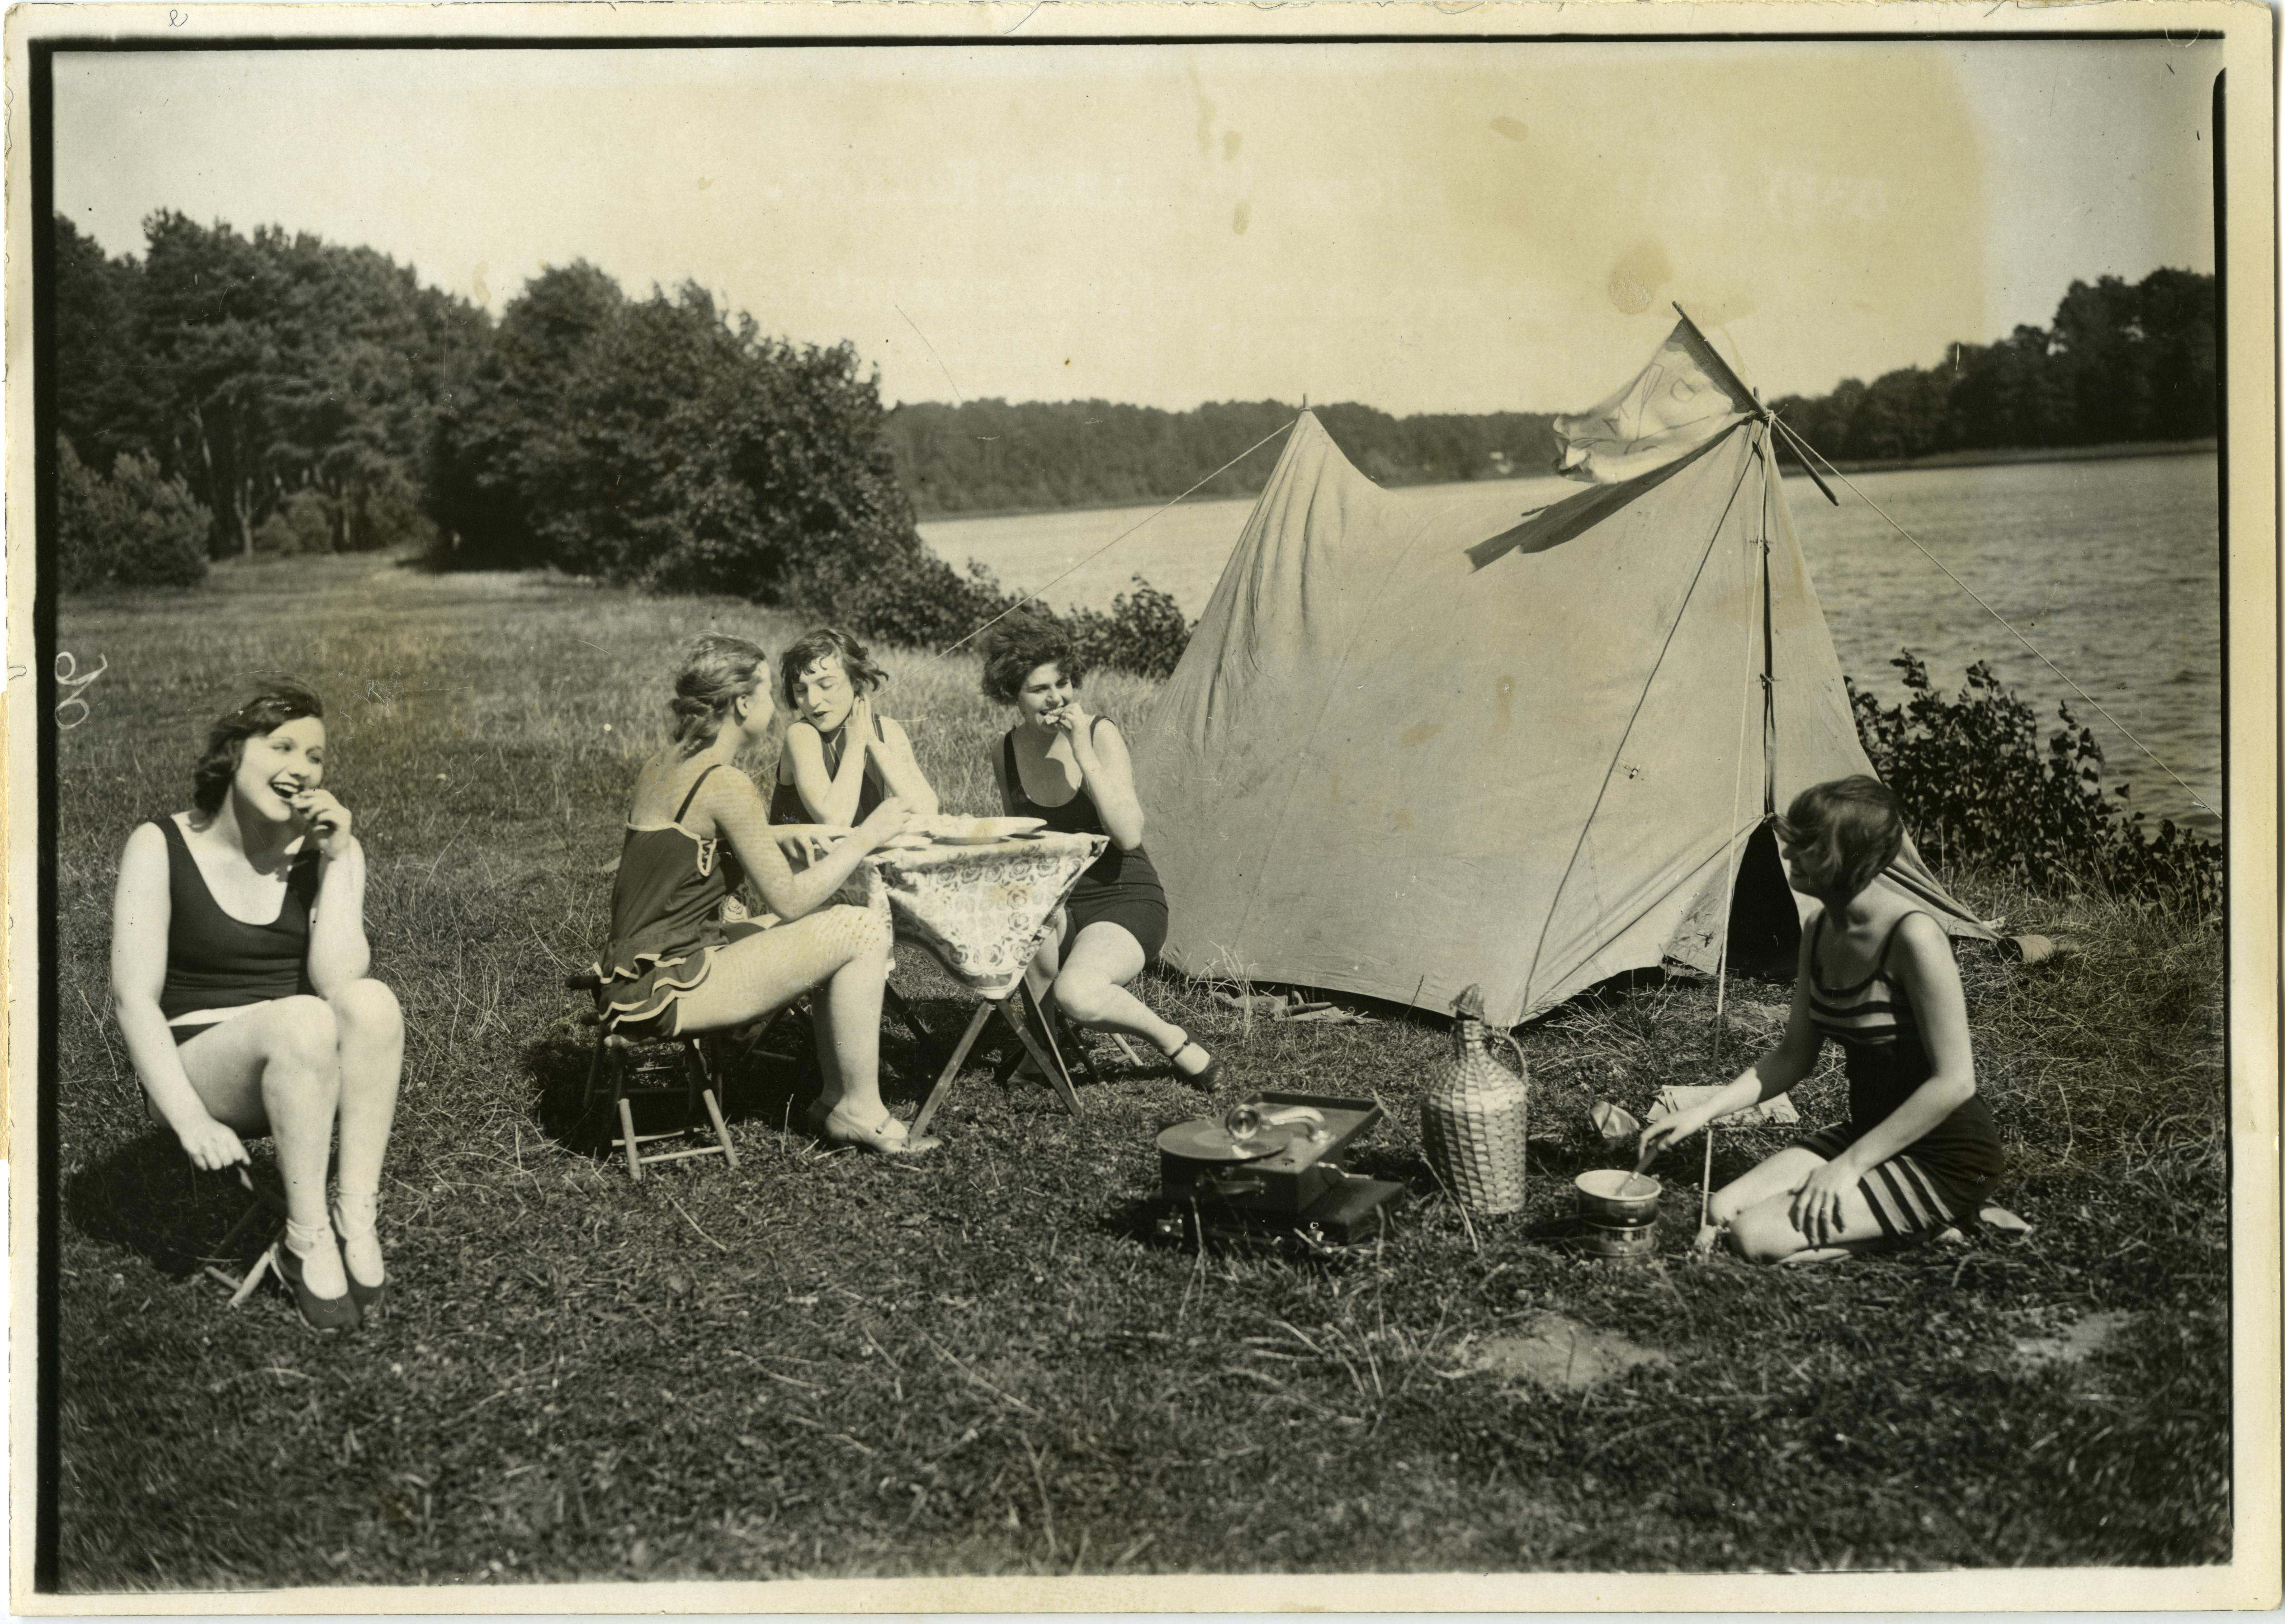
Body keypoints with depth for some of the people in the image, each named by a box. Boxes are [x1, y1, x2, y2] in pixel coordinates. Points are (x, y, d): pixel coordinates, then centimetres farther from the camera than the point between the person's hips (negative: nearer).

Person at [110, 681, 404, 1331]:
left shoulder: (330, 851, 3)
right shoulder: (161, 848, -4)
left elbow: (338, 980, -13)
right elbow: (133, 999, -12)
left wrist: (336, 859, -15)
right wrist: (189, 1119, -24)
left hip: (304, 1070, 3)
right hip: (194, 1066, -3)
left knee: (372, 1000, -30)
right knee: (303, 1020, -34)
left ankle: (356, 1220, -28)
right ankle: (307, 1240, -25)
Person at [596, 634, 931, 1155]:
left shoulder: (665, 764, 10)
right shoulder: (726, 785, -18)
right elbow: (788, 901, -15)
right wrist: (867, 837, -6)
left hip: (642, 968, 10)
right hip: (667, 989, -10)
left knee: (838, 922, 15)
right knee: (864, 933, -9)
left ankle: (839, 1097, 18)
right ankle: (860, 1113, 3)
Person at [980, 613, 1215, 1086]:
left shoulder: (1100, 734, -12)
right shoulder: (1007, 752, 3)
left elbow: (1129, 835, -23)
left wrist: (1084, 755, -26)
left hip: (1124, 901, -4)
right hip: (1053, 904, 4)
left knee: (1077, 995, -35)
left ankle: (1175, 1043, -6)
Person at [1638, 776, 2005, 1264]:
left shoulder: (1913, 938, -24)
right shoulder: (1820, 931, 2)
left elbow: (1953, 1081, -23)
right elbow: (1792, 1057, 10)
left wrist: (1850, 1164, -20)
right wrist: (1702, 1112, -2)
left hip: (1944, 1159, -8)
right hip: (1867, 1133, 8)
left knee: (1759, 1238, -21)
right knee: (1720, 1214, -6)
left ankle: (1939, 1226, -1)